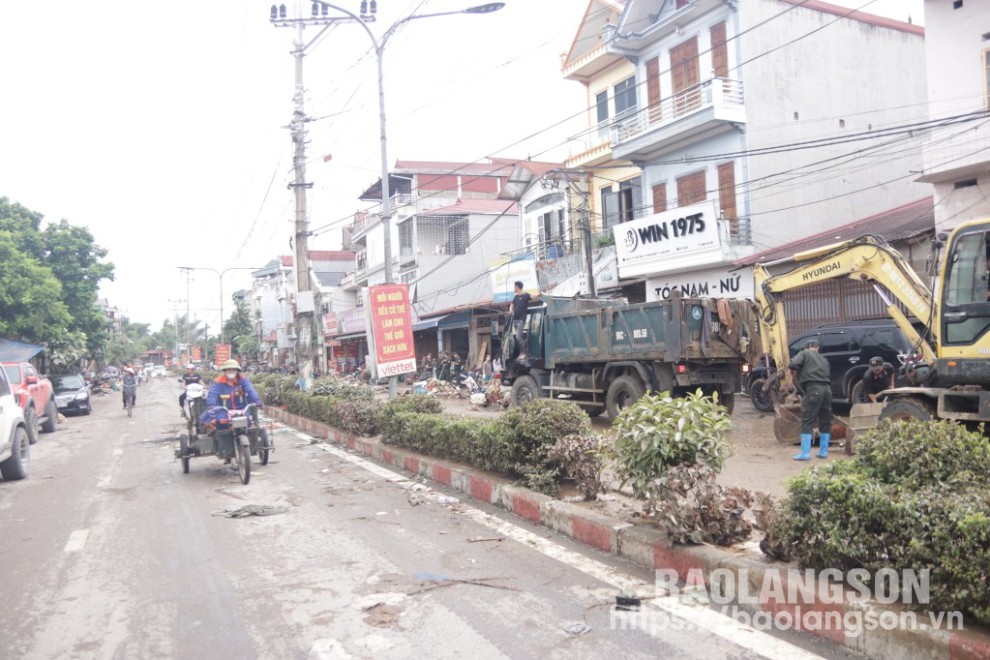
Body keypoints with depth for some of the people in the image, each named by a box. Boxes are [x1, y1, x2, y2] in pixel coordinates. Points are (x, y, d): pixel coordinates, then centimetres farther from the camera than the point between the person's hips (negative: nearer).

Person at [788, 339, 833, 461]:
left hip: (813, 388, -6)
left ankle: (805, 453, -8)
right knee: (825, 422, 15)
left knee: (807, 422, -4)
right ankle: (823, 451, 21)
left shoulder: (805, 354, 9)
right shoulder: (823, 359, 27)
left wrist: (793, 372, 12)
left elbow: (793, 364, -8)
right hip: (827, 388, 6)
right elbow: (827, 376, 21)